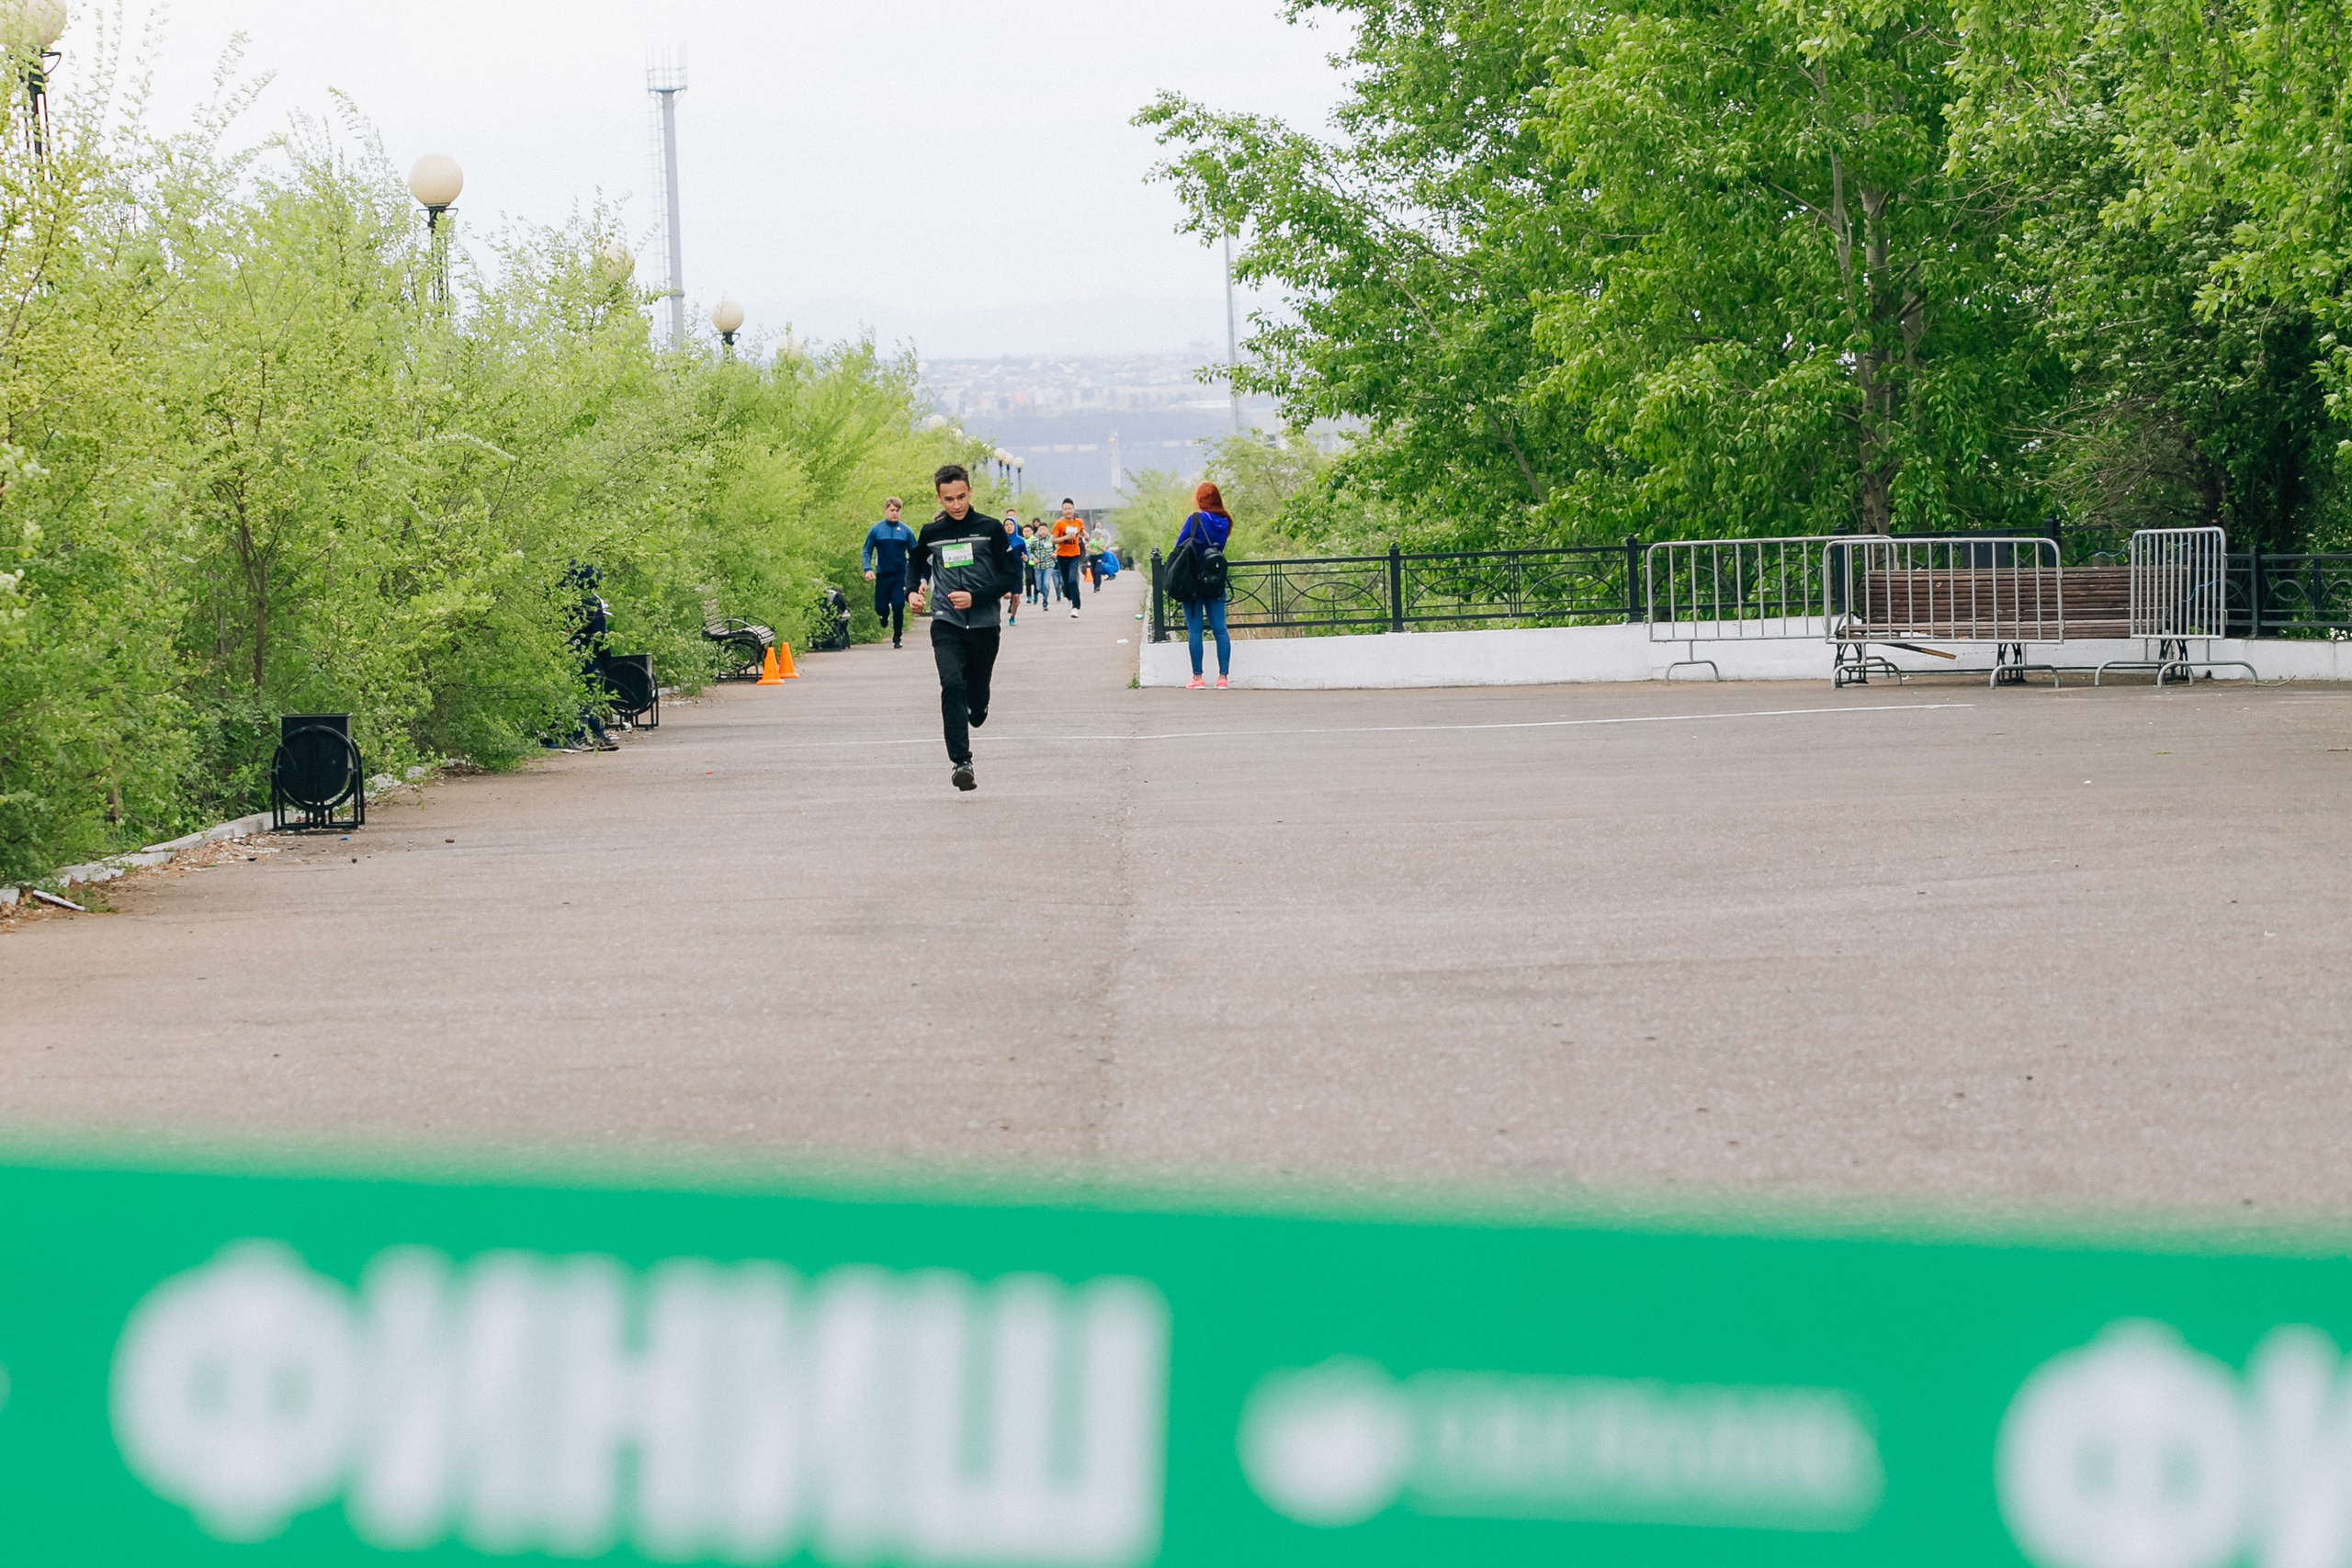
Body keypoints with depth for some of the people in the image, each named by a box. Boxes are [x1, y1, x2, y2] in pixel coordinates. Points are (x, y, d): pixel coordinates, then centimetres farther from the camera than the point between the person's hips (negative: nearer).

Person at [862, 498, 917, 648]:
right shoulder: (876, 530, -2)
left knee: (898, 606, -8)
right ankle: (885, 615, 41)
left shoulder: (906, 531, 0)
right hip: (883, 574, 0)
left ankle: (897, 638, 8)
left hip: (901, 575, 0)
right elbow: (867, 551, 1)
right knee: (880, 607, 3)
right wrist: (867, 569, -15)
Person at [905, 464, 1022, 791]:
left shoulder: (990, 529, -1)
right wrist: (912, 591, 6)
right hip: (946, 626, 0)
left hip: (984, 626, 0)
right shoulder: (931, 533, 5)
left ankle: (977, 712, 50)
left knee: (978, 692, 10)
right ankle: (961, 763, -25)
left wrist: (975, 597, -13)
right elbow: (915, 562, 26)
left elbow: (1011, 575, -1)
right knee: (953, 685, -20)